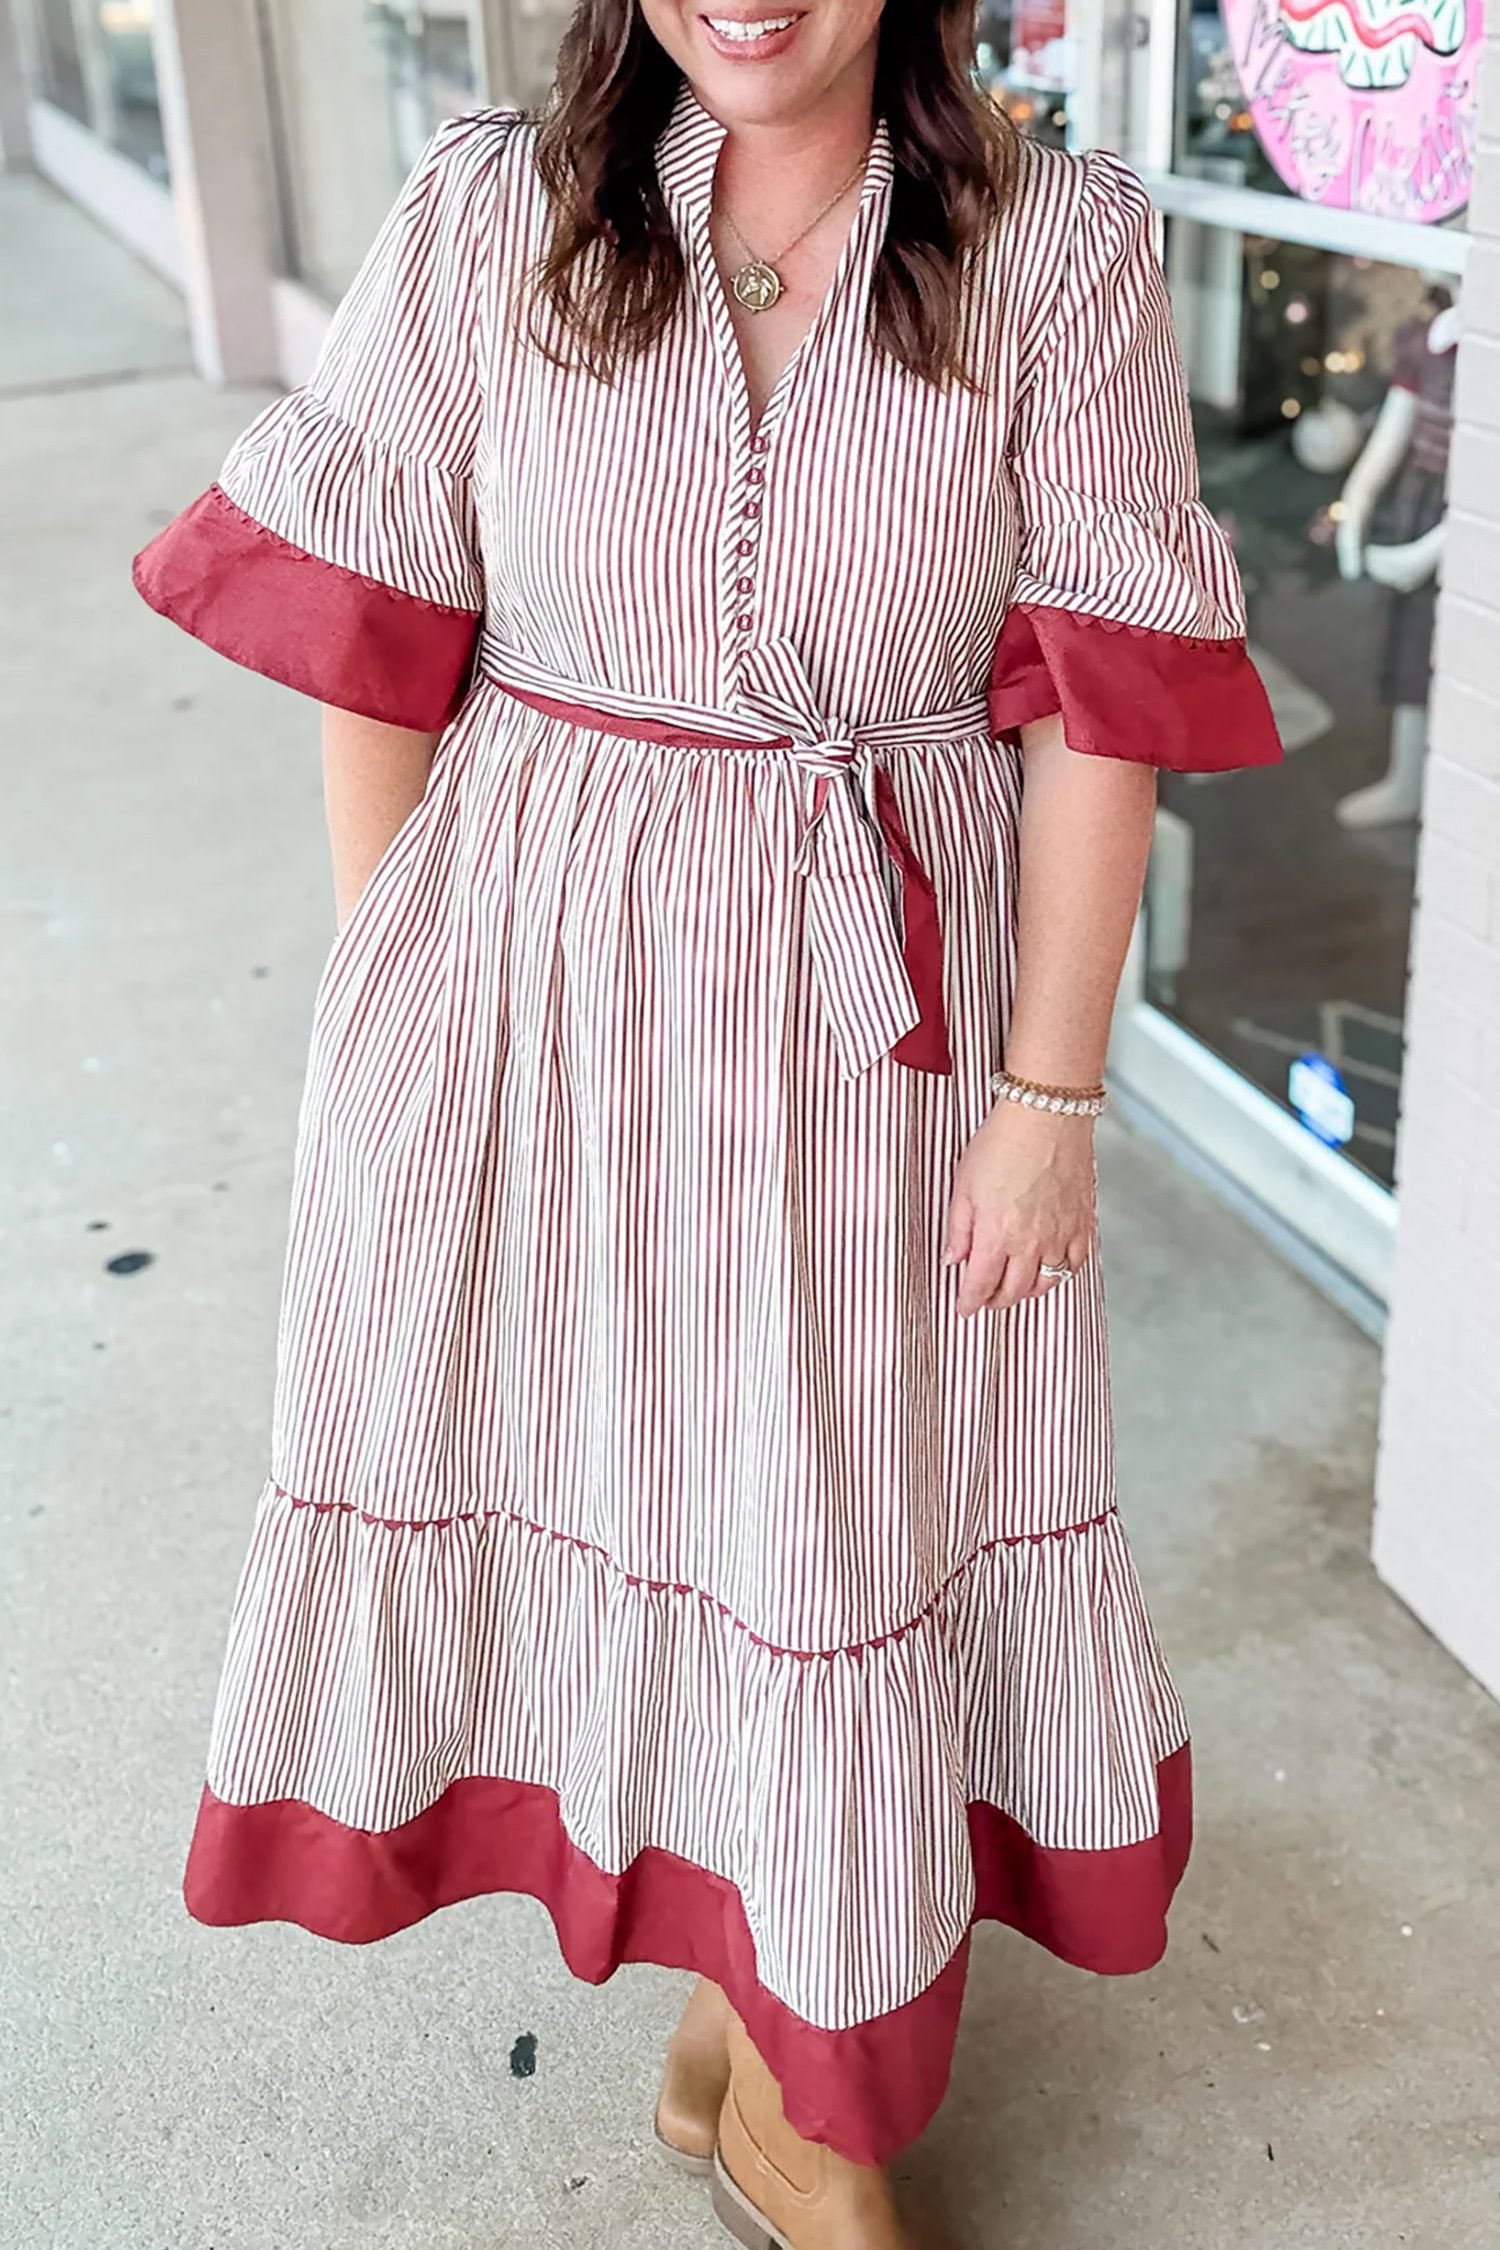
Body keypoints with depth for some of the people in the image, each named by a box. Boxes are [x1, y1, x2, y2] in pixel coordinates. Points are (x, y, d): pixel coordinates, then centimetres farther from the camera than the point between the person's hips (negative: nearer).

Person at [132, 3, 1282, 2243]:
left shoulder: (1061, 250, -6)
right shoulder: (486, 219, -4)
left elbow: (1100, 704, -7)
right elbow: (374, 647, 0)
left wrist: (1053, 1090, -9)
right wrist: (386, 1011, 2)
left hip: (883, 1018, -1)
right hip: (542, 989, 1)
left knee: (845, 1517, 10)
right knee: (592, 1481, 14)